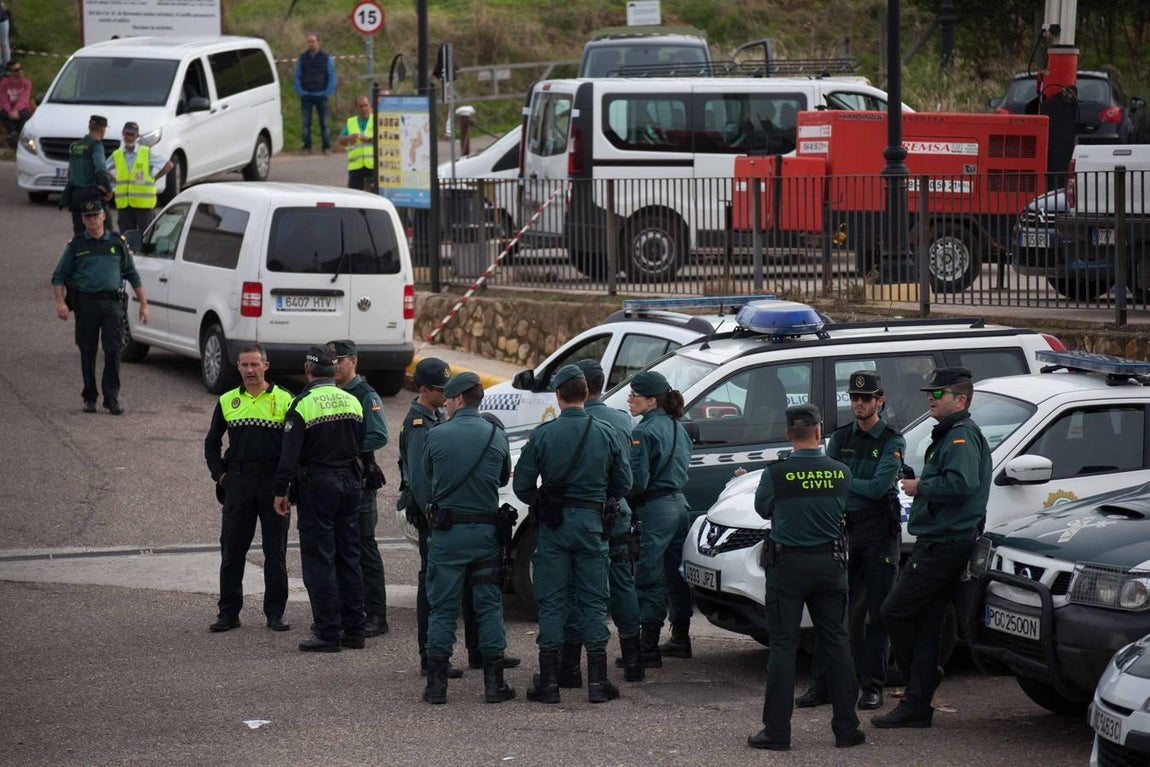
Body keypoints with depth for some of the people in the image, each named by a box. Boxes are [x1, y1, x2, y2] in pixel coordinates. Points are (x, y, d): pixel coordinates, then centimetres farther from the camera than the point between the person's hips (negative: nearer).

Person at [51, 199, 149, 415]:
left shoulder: (117, 243, 12)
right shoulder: (76, 246, 9)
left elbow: (132, 275, 17)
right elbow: (58, 276, 9)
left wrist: (143, 304, 12)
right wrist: (60, 302, -7)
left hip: (112, 303, 0)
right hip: (85, 304, 0)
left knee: (114, 349, -10)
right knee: (88, 352, 5)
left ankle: (112, 397, -6)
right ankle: (90, 397, 16)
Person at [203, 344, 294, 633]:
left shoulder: (284, 400, 1)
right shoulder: (227, 402, 9)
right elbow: (212, 443, 19)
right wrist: (219, 474, 7)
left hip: (273, 481, -2)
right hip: (237, 482, 2)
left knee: (275, 550, 3)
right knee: (231, 549, 3)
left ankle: (275, 613, 10)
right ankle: (228, 612, 10)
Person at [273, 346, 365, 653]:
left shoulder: (303, 404, -12)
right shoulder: (353, 401, 7)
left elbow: (289, 455, -15)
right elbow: (362, 446, 12)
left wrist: (281, 491, -8)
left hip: (317, 486, -6)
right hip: (349, 484, 6)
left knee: (319, 560, -2)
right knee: (349, 558, 12)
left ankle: (327, 633, -3)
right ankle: (354, 630, 14)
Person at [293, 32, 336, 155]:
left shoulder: (326, 58, 5)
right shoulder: (302, 58, 9)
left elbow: (332, 77, 5)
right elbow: (297, 77, 10)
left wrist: (327, 93, -5)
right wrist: (300, 91, -2)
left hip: (321, 95, -1)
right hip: (306, 96, 1)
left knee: (324, 122, 0)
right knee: (306, 123, 0)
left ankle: (327, 147, 5)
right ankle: (307, 147, 4)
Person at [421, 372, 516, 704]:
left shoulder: (437, 436, -7)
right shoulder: (497, 436, 0)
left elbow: (426, 477, 5)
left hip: (446, 531, -2)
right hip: (486, 532, 2)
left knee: (442, 607, 4)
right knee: (489, 605, 7)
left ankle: (437, 683, 1)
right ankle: (494, 682, 5)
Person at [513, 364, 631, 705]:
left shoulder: (543, 434, -8)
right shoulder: (605, 434, -1)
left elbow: (522, 485, -6)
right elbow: (623, 484, 5)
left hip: (553, 524, -1)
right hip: (591, 523, 1)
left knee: (551, 602, 4)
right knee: (593, 601, 7)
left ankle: (549, 680, 3)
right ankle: (597, 681, 6)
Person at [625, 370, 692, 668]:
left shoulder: (644, 432, -16)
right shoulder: (676, 427, 12)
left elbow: (637, 481, -18)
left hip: (654, 509, -9)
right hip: (679, 503, 9)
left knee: (649, 579, -6)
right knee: (674, 575, 17)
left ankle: (648, 649, -7)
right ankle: (680, 640, 25)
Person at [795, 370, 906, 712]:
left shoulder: (892, 441, -3)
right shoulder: (840, 438, 12)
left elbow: (878, 487, -14)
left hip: (879, 530, -4)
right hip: (843, 529, 4)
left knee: (878, 612, -1)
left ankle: (872, 687, 2)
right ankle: (822, 683, 3)